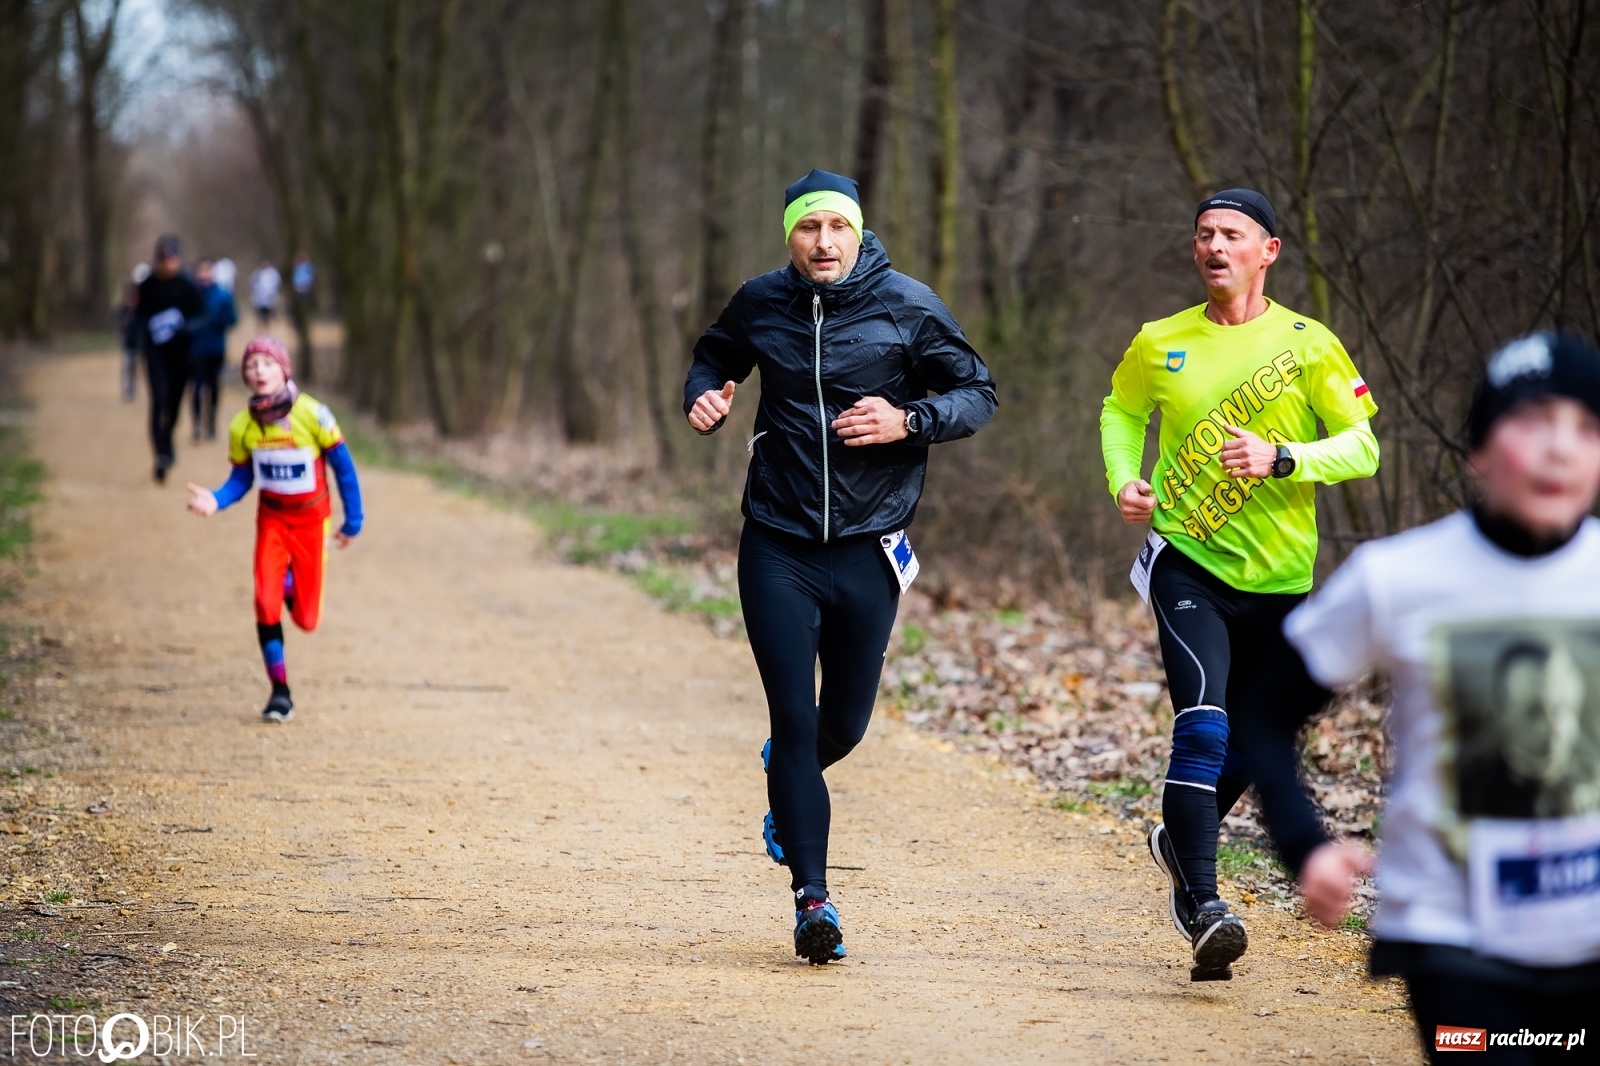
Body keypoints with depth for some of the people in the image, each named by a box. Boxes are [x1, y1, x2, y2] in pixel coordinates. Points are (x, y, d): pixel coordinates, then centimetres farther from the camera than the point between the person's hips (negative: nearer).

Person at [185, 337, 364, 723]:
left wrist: (352, 522, -2)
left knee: (305, 617, 2)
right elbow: (241, 480, 1)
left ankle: (291, 584, 40)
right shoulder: (242, 426, -11)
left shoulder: (313, 415, -20)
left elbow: (343, 467, -9)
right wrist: (215, 501, -20)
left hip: (311, 520, -2)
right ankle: (280, 692, -2)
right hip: (272, 520, 2)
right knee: (265, 602, -14)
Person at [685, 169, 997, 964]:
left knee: (845, 723, 12)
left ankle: (788, 779, 48)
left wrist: (909, 422, -17)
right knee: (793, 716, -9)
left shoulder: (909, 307, -5)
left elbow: (977, 395, 1)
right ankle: (812, 897, -6)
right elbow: (714, 356, 21)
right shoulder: (760, 304, 1)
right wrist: (703, 397, -2)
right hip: (777, 547, 0)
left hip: (868, 548, 0)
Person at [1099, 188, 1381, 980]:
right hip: (1189, 564, -1)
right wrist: (1123, 481, 5)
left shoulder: (1309, 346, -2)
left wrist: (1280, 459, -21)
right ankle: (1203, 908, -24)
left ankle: (1179, 841, 42)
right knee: (1202, 727, -21)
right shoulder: (1159, 344, 4)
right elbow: (1121, 410, 23)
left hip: (1280, 580, 1)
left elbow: (1363, 447, -4)